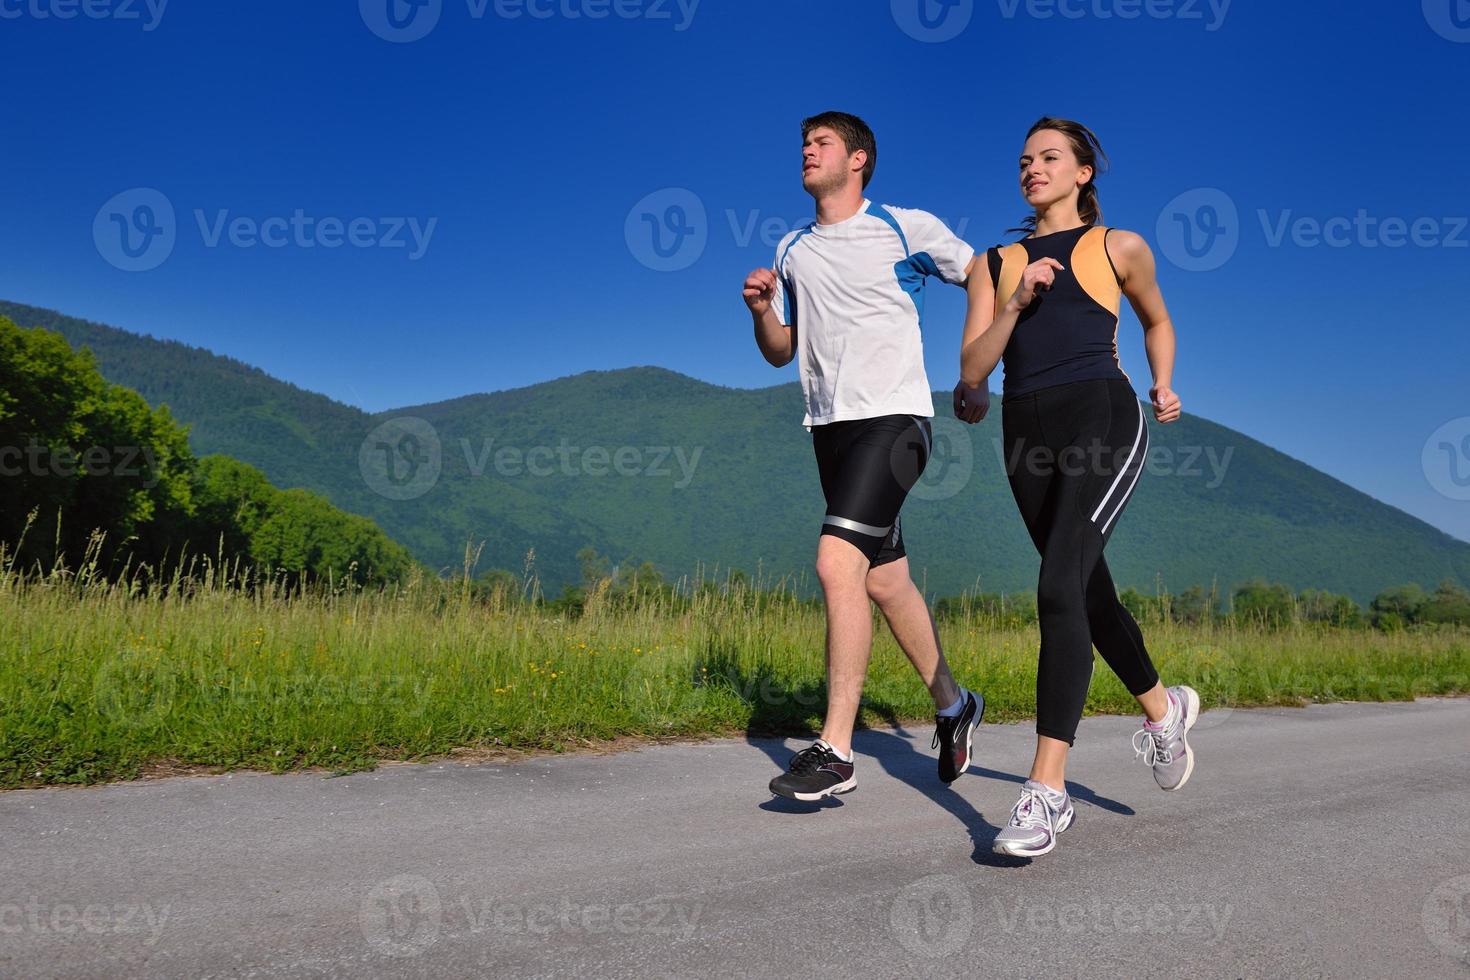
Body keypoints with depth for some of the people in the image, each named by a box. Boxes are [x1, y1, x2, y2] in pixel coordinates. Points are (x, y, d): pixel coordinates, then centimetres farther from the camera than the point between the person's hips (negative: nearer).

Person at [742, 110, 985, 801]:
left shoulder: (906, 227, 2)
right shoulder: (791, 250, 17)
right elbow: (781, 351, 20)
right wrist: (760, 308, 0)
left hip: (893, 417, -6)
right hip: (830, 426, 6)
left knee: (837, 564, -21)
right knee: (887, 582, 11)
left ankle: (835, 750, -15)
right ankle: (953, 706, 30)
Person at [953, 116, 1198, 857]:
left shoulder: (1118, 247, 13)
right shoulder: (996, 264, 17)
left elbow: (1156, 320, 29)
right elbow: (972, 370, 6)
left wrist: (1163, 385, 16)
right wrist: (1017, 304, -6)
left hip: (1103, 416, -4)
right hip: (1028, 433, 4)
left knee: (1060, 588, -22)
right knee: (1091, 594, 15)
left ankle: (1047, 788, -20)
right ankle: (1163, 708, 43)